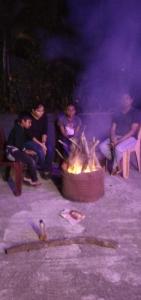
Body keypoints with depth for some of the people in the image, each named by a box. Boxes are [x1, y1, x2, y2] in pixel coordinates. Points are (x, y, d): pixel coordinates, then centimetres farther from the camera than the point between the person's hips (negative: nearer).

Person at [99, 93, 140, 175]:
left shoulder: (135, 113, -5)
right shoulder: (117, 114, 12)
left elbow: (133, 131, -13)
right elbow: (113, 129, 8)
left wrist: (119, 141, -21)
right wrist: (113, 139, -15)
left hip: (130, 138, -6)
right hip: (116, 137, 6)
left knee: (118, 148, -36)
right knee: (102, 146, -19)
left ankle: (115, 166, -8)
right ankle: (118, 163, -4)